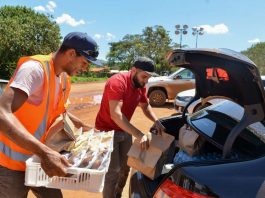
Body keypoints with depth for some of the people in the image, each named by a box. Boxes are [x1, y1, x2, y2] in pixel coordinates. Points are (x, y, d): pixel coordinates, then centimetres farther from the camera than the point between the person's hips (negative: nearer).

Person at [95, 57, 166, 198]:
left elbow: (145, 106, 11)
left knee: (125, 168, 16)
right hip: (107, 131, -7)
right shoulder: (117, 82, -27)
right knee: (113, 171, -7)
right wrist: (139, 135, -41)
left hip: (124, 131, 8)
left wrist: (156, 121, -9)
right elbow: (116, 115, -36)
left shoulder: (141, 86, -3)